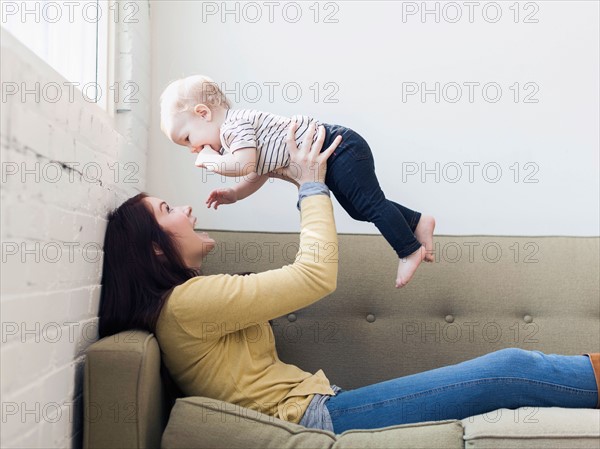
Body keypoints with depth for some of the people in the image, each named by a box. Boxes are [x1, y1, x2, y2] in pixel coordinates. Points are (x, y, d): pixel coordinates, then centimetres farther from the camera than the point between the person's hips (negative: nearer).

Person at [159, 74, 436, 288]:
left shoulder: (235, 124, -18)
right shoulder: (236, 134, 14)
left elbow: (245, 165, -33)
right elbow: (261, 172, 22)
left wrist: (209, 159, -16)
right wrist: (233, 194, 12)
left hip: (338, 149, -10)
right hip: (329, 161, 10)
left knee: (371, 204, -4)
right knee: (360, 208, 19)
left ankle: (410, 250, 9)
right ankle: (418, 222, 28)